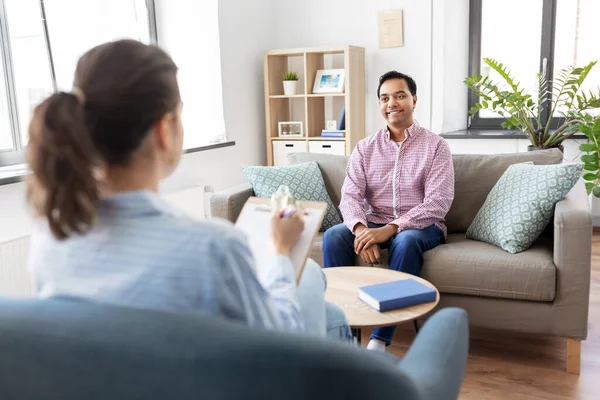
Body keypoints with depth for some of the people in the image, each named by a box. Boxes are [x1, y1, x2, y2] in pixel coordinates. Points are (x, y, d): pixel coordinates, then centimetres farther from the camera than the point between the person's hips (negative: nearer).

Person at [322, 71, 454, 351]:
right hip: (375, 224, 3)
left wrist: (391, 228, -28)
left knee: (405, 241, -37)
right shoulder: (365, 147, 6)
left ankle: (379, 341, -32)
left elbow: (438, 202, -15)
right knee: (334, 236, -25)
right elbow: (350, 196, -4)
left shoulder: (435, 146, -3)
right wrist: (360, 229, -28)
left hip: (421, 226, -3)